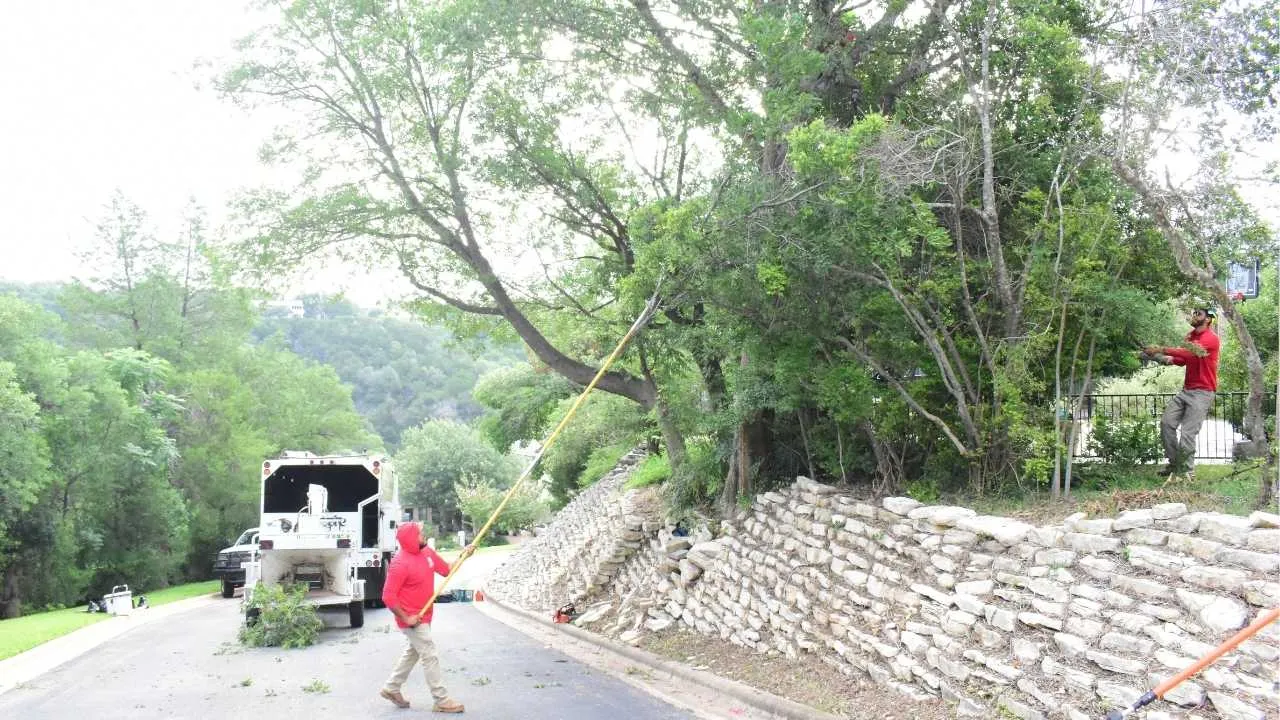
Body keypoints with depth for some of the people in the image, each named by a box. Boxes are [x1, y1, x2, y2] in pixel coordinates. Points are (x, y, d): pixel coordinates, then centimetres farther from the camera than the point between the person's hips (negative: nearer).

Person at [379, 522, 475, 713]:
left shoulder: (427, 552, -1)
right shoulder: (400, 563, -26)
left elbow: (446, 569, 9)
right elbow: (388, 596, -24)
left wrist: (463, 557, -7)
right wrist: (405, 618, -22)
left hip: (424, 615, 9)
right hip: (412, 619, -9)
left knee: (413, 652, 22)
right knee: (430, 656, -5)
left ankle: (391, 688, 37)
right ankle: (442, 701, 3)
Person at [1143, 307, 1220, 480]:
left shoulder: (1211, 338, -11)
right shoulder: (1191, 335, 15)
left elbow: (1191, 352, -25)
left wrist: (1161, 350, -27)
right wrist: (1169, 359, -6)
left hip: (1202, 392, -8)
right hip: (1186, 390, 8)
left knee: (1187, 434, -12)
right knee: (1167, 422, -4)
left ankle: (1187, 472, 0)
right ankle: (1174, 465, 4)